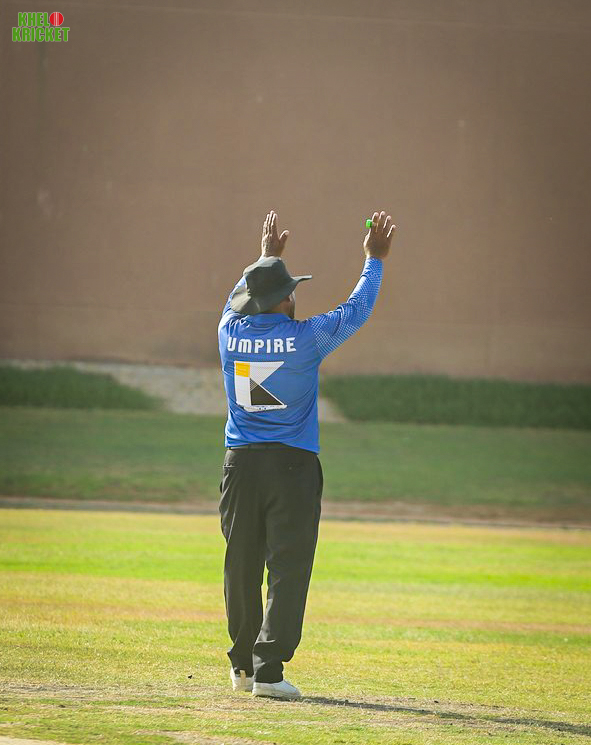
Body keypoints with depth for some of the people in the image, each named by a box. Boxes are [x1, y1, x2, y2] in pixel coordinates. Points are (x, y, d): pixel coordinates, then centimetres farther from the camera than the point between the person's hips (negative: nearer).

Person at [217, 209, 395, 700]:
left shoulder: (231, 332, 0)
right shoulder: (305, 338, -10)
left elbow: (238, 299, 24)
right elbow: (357, 310, 4)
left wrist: (266, 257, 38)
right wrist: (375, 261, 17)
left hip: (240, 465, 4)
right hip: (292, 465, -4)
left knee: (242, 568, 12)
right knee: (288, 569, -5)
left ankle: (243, 665, 22)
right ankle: (268, 669, -14)